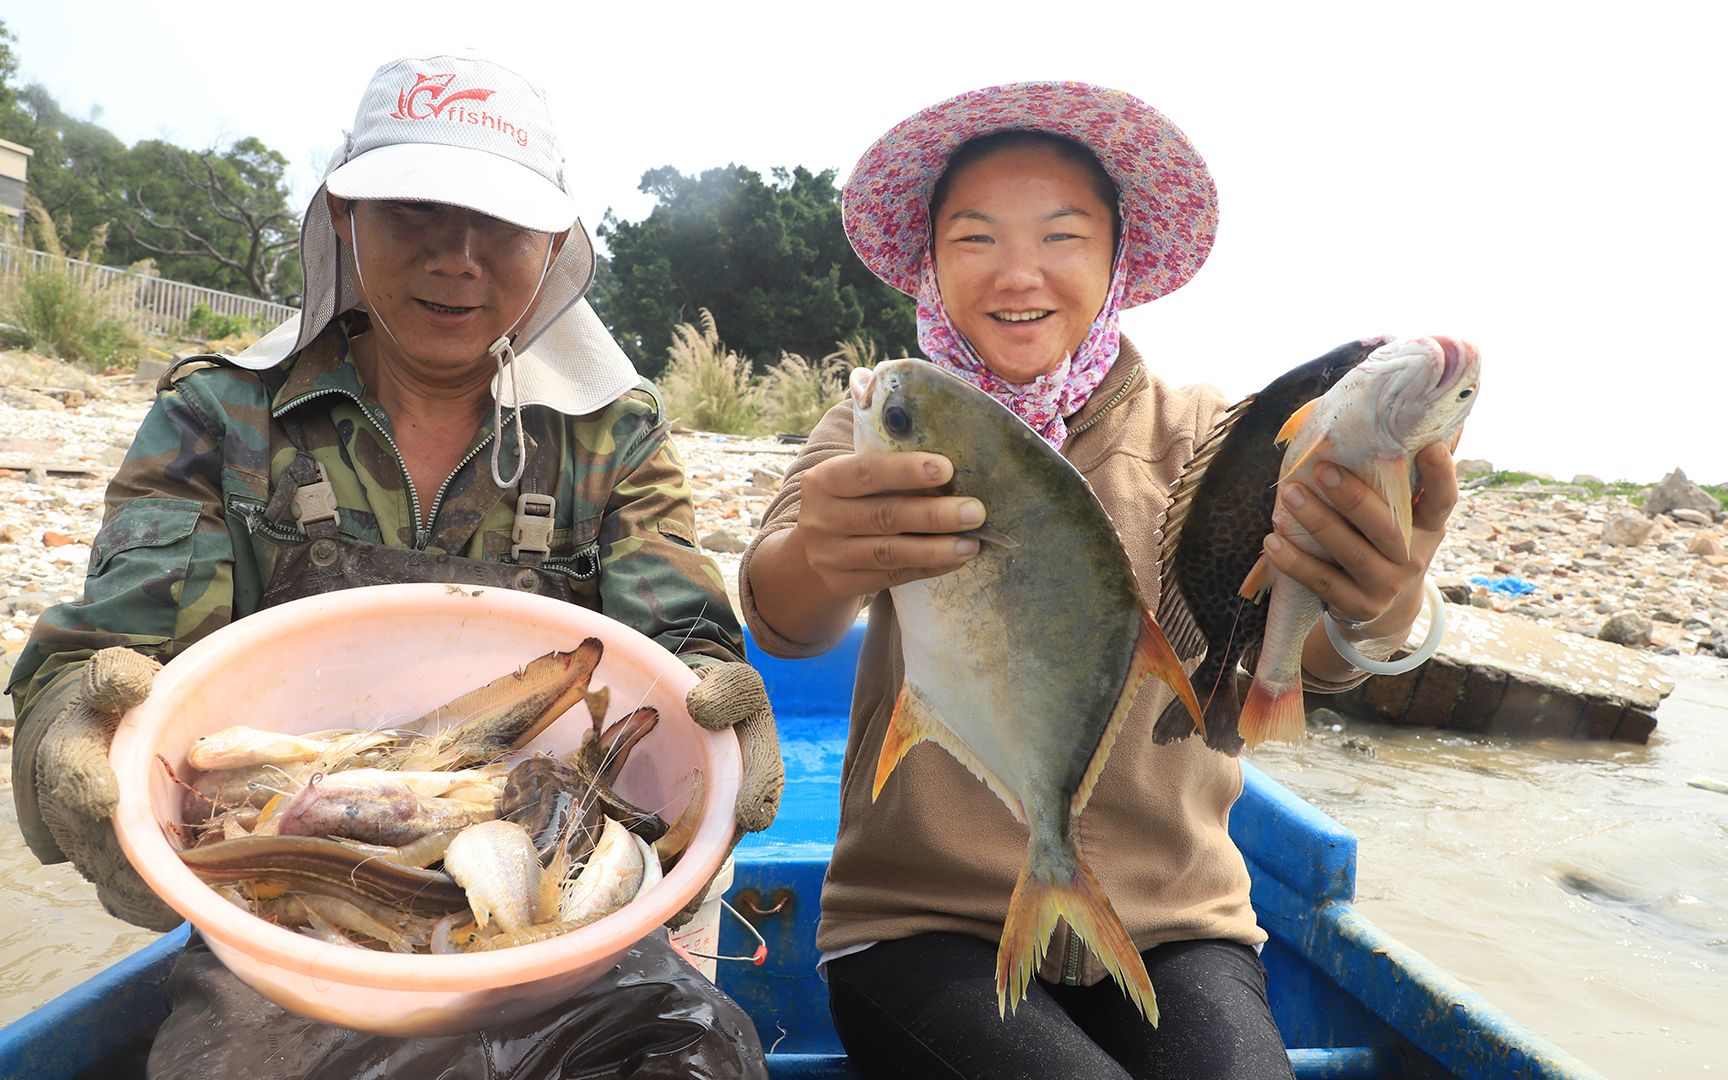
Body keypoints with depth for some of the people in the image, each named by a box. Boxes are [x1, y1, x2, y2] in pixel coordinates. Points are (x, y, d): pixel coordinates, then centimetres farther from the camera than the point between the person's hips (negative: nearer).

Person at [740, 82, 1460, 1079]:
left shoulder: (1197, 432, 0)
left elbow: (1307, 646, -17)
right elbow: (782, 618, -20)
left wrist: (1373, 603, -41)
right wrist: (823, 557, -44)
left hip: (1171, 924, 2)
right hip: (924, 923, -1)